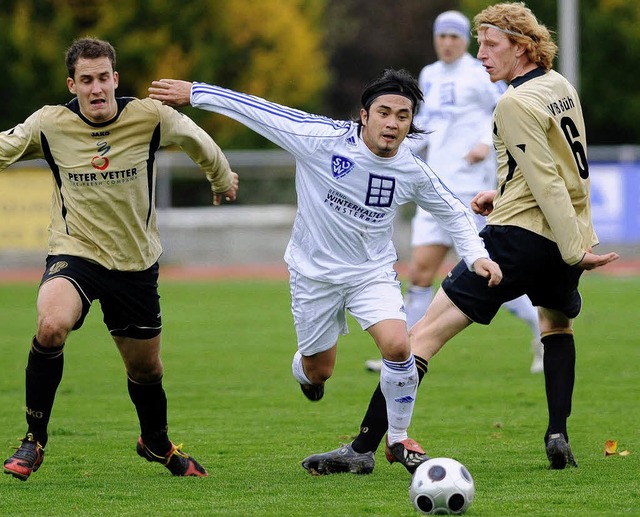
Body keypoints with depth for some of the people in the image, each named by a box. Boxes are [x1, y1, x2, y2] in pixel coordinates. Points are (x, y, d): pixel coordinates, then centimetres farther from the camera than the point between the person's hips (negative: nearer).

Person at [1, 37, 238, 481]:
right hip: (74, 254, -2)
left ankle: (157, 443, 47)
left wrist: (222, 178, 28)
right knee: (51, 325, -32)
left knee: (146, 369, 14)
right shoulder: (50, 124, -11)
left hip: (136, 263, 2)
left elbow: (196, 139, 10)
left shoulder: (150, 118, -10)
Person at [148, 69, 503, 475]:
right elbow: (259, 110, -16)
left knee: (398, 346, -23)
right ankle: (305, 369, 51)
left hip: (373, 272, 1)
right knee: (319, 372, 10)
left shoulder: (412, 171, -11)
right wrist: (194, 93, -14)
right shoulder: (323, 138, -21)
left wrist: (476, 255, -6)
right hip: (315, 273, -1)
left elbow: (453, 211, 7)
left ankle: (398, 440, 0)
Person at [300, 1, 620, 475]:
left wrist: (575, 250, -18)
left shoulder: (516, 104, -13)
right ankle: (558, 436, 14)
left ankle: (365, 446, -12)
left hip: (516, 238, -8)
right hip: (562, 241, 8)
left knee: (427, 333, -7)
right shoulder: (562, 88, 13)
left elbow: (546, 184, -17)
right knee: (557, 322, 33)